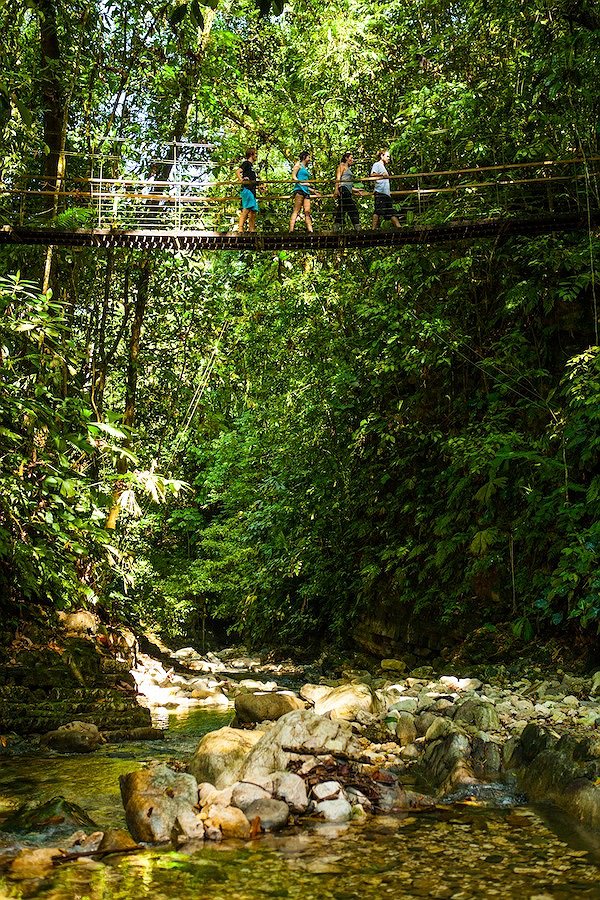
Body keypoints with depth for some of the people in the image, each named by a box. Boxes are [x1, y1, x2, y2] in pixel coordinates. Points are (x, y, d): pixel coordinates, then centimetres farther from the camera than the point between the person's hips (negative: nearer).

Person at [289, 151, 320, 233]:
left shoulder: (306, 169, 29)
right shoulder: (298, 165, 8)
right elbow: (293, 177, -4)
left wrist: (313, 191, 30)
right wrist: (301, 182, -18)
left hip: (306, 191, 7)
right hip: (299, 189, -7)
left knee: (307, 211, -4)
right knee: (296, 210, -15)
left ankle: (310, 231, -12)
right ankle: (291, 230, -23)